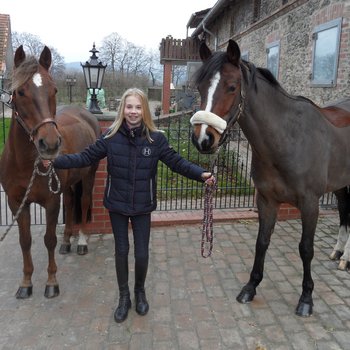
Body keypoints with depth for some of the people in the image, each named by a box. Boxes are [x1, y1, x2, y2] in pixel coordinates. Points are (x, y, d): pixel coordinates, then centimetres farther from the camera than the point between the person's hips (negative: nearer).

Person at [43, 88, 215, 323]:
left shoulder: (156, 138, -9)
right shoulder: (111, 136, -8)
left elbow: (177, 162, -9)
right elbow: (86, 157, -5)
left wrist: (201, 174, -23)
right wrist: (56, 161, -14)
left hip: (142, 207, 0)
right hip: (117, 205, 1)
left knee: (142, 254, 7)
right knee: (121, 251, 12)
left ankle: (140, 291, 37)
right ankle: (124, 297, 33)